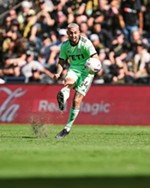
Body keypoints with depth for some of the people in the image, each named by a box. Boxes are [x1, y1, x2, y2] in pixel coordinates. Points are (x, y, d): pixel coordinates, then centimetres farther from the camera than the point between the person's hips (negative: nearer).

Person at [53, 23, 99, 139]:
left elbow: (95, 58, -22)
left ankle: (67, 128, -2)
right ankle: (63, 96, -66)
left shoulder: (86, 43, -15)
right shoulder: (65, 45, -1)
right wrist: (58, 73, -9)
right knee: (68, 81, -35)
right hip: (74, 69, 4)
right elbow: (61, 62, 10)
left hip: (86, 71, -4)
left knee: (77, 101, -11)